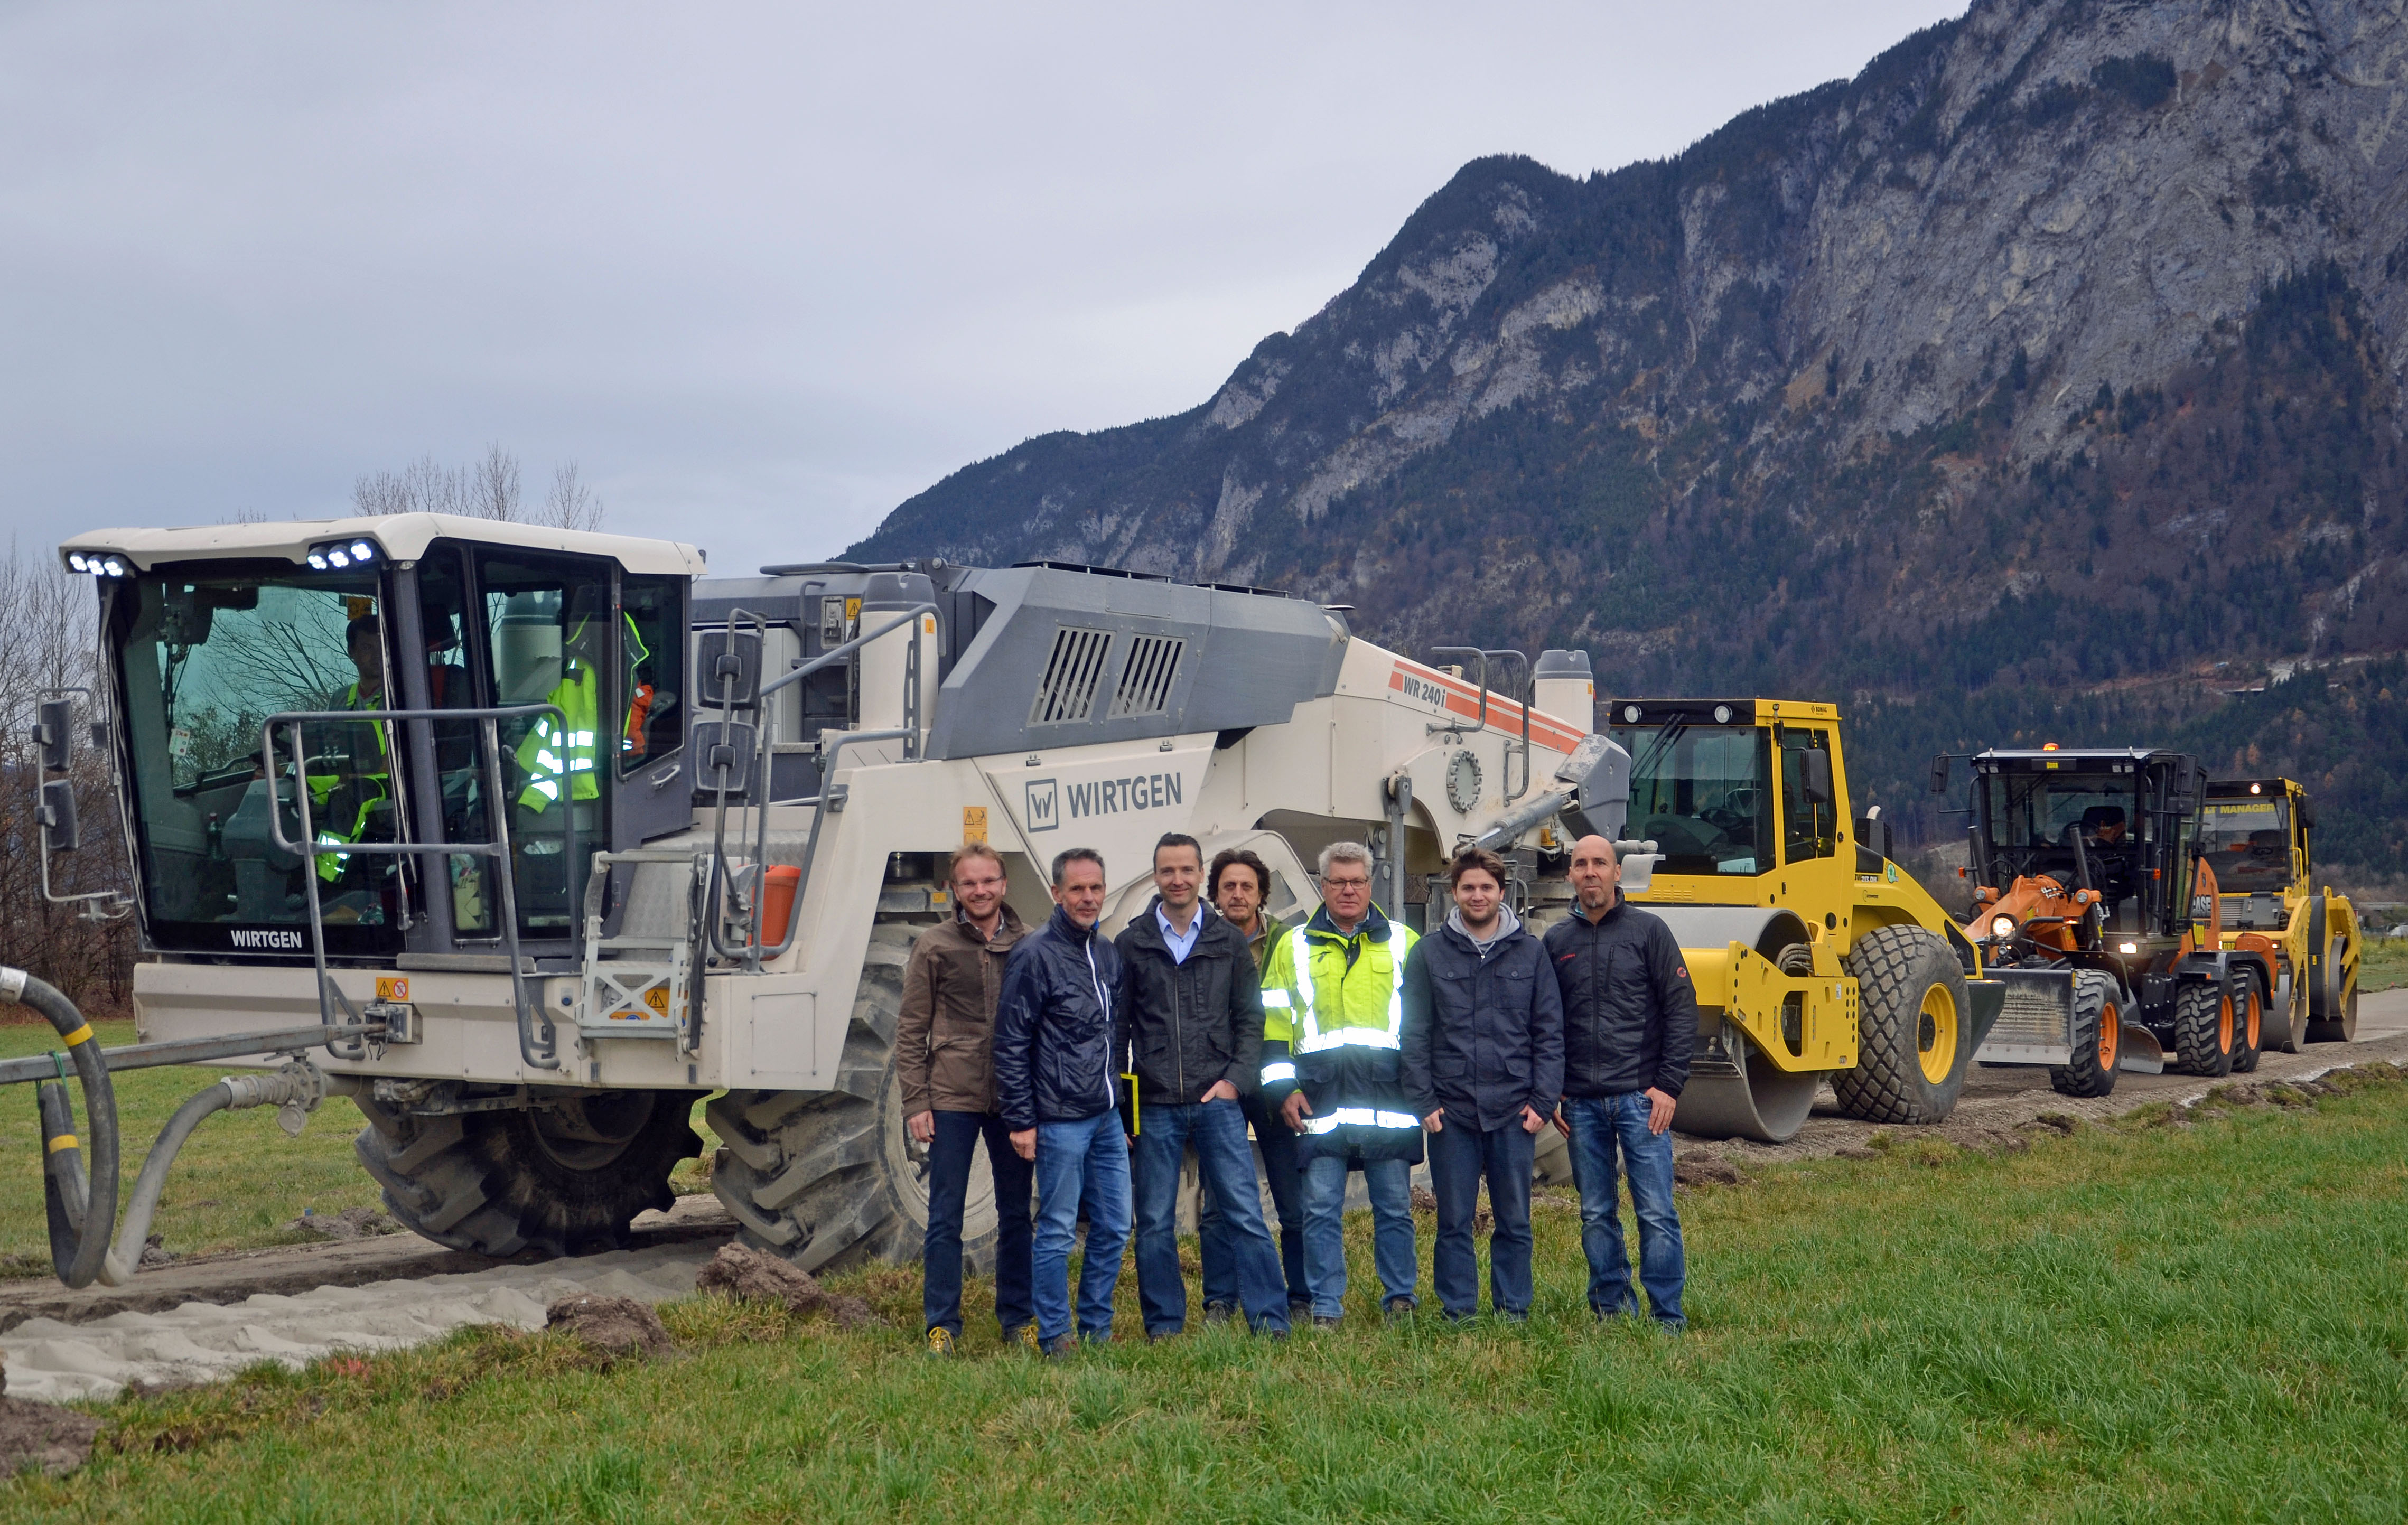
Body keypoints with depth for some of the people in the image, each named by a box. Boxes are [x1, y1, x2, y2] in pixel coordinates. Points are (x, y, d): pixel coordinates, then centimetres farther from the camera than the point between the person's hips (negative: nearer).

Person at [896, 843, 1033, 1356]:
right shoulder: (934, 946, 1)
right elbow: (911, 1032, 2)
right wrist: (915, 1102, -5)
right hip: (952, 1099, -2)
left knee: (1016, 1213, 11)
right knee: (945, 1217, 1)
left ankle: (1019, 1318, 21)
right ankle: (942, 1325, 9)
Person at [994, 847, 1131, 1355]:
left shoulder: (1108, 953, 12)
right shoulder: (1035, 956, -9)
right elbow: (1011, 1044, -10)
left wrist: (1125, 1109, 17)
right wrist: (1021, 1120, -12)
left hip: (1107, 1119, 7)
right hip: (1060, 1119, -7)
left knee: (1114, 1228, 9)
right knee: (1057, 1232, 0)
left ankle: (1097, 1328, 21)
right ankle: (1055, 1336, 9)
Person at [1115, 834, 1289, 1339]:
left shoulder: (1229, 942, 8)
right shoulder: (1131, 945, 6)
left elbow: (1251, 1019, 10)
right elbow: (1117, 1028, 7)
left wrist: (1236, 1079, -4)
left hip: (1217, 1101, 0)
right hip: (1154, 1107, 0)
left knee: (1245, 1214, -3)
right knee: (1155, 1225, 5)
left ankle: (1271, 1320, 2)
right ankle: (1164, 1326, 14)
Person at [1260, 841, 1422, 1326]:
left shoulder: (1405, 944, 12)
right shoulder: (1294, 946, 12)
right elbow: (1273, 1023, 10)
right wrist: (1284, 1089, 1)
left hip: (1389, 1101, 0)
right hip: (1320, 1101, 0)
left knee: (1394, 1208, 5)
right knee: (1321, 1210, 1)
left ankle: (1401, 1299, 17)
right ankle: (1325, 1307, 8)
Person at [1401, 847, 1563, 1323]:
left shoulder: (1530, 952, 6)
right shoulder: (1429, 953, 4)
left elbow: (1550, 1034, 6)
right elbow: (1414, 1035, 2)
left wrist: (1543, 1101, -2)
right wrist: (1423, 1101, -5)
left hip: (1514, 1113, 1)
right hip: (1451, 1113, -1)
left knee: (1515, 1221, 7)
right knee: (1454, 1221, 5)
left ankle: (1514, 1310, 17)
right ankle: (1458, 1312, 14)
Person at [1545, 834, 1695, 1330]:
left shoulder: (1649, 930, 2)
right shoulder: (1556, 941, 11)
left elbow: (1682, 1010, 0)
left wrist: (1669, 1085, -7)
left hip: (1641, 1098, -3)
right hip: (1581, 1103, 3)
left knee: (1656, 1213, -5)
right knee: (1596, 1215, 7)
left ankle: (1668, 1319, 1)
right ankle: (1612, 1308, 18)